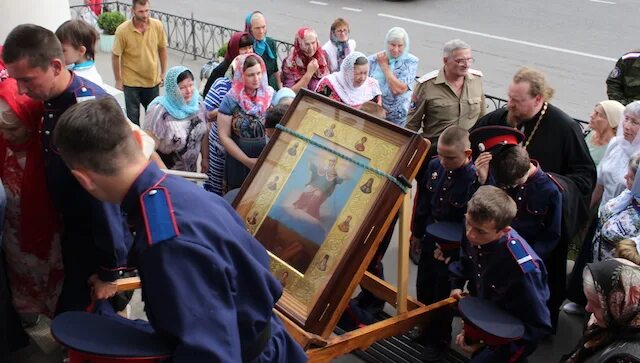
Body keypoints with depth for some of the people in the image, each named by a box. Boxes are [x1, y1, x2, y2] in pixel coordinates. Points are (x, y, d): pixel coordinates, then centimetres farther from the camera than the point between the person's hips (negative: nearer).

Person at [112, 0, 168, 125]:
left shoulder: (157, 26, -12)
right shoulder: (122, 30, -20)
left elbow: (162, 49, 3)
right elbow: (115, 56, -10)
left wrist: (163, 72, 6)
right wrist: (118, 81, -6)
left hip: (153, 80, 3)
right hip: (131, 81, -3)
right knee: (133, 116, 9)